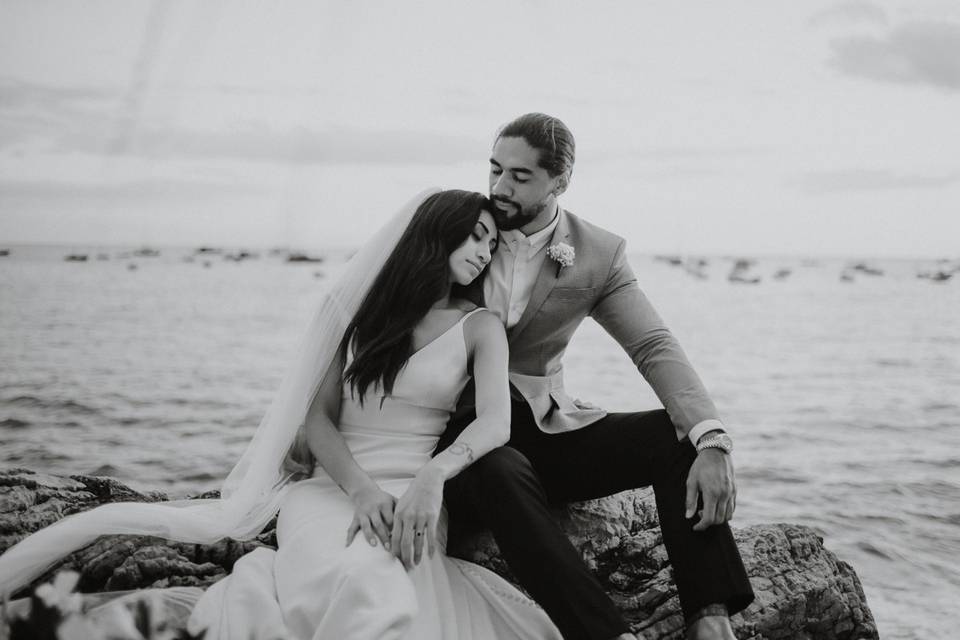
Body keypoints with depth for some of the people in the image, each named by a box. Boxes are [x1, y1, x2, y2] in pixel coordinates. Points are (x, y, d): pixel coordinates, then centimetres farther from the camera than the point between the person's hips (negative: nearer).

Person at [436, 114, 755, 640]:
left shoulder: (598, 255, 1)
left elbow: (655, 348, -8)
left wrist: (711, 441, -25)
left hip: (544, 430, 3)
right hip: (455, 434, -2)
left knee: (676, 435, -19)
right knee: (503, 471, -38)